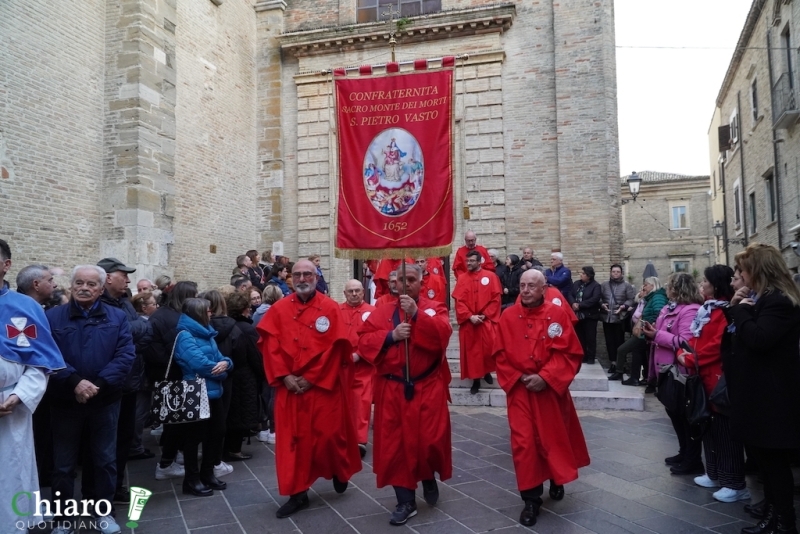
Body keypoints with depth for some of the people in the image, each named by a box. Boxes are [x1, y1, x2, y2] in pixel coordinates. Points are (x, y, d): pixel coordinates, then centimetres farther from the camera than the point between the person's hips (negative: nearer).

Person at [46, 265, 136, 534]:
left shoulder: (118, 317, 1)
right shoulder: (52, 317, -2)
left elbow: (126, 355, -8)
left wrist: (99, 385, -18)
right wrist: (74, 382, -24)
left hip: (105, 401, 1)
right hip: (65, 401, -1)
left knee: (106, 459, 12)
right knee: (63, 463, 11)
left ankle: (103, 511, 29)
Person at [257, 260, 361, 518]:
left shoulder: (330, 308, -4)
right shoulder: (279, 309, 4)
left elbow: (335, 347, -9)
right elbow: (269, 345, -1)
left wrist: (311, 378, -12)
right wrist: (284, 376, -11)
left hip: (324, 385, -2)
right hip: (289, 386, 2)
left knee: (329, 434, 5)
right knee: (292, 438, 5)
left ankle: (339, 472, 35)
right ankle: (298, 493, 18)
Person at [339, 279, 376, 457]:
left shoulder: (372, 312, -1)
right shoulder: (336, 311, 5)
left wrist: (358, 355, -12)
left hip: (363, 365, -2)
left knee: (362, 401, -6)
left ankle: (361, 440, -2)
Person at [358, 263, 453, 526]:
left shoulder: (435, 308, 2)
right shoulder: (382, 312, 7)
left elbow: (443, 334, -18)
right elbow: (364, 341, -2)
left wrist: (416, 313, -26)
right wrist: (391, 335, -16)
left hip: (428, 388, -2)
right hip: (392, 390, 2)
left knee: (430, 440, 1)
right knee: (395, 444, 4)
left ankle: (429, 478, 34)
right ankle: (405, 501, 18)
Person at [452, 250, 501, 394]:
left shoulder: (490, 277, 0)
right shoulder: (462, 279, 4)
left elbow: (496, 298, -3)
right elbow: (459, 301, -1)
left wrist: (484, 315, -11)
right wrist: (470, 316, -13)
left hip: (487, 320, -1)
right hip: (468, 322, 2)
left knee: (489, 347, -7)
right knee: (472, 350, 3)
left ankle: (487, 371, 20)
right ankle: (476, 379, 14)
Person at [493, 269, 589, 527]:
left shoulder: (558, 315, -6)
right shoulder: (508, 317, -2)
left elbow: (570, 353, -8)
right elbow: (501, 355, 2)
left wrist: (545, 377, -17)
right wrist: (517, 378, -10)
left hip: (551, 390, 0)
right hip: (520, 391, 0)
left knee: (555, 439, 15)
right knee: (523, 443, -2)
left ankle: (557, 481, 44)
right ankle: (531, 499, 13)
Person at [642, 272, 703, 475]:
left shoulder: (690, 311, -19)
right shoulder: (669, 308, 12)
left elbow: (685, 342, -28)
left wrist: (657, 335, -25)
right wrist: (651, 332, -1)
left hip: (681, 373, -10)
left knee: (686, 416, 1)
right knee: (674, 412, 19)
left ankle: (693, 461, 13)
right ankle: (684, 453, 33)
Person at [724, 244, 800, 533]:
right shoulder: (764, 298, 14)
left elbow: (758, 339, -30)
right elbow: (740, 331, 18)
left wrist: (742, 310, -18)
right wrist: (734, 307, 3)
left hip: (772, 393, -11)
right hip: (759, 389, 11)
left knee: (773, 456, -1)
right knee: (762, 452, 20)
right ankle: (773, 504, 34)